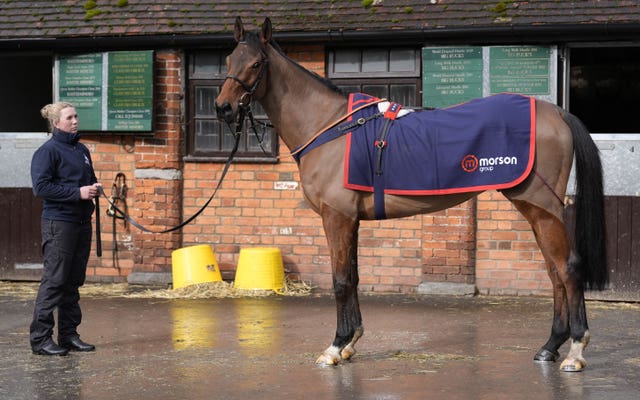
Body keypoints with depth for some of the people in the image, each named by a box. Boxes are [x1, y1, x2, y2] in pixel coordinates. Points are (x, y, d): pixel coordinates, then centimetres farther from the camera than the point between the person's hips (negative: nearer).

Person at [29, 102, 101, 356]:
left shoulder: (82, 150, 16)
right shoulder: (48, 151, -8)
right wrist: (78, 192, -18)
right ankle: (40, 337, -4)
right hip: (59, 222, -8)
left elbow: (91, 180, 28)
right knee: (54, 280, -8)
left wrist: (94, 188, 4)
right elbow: (41, 187, -15)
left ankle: (69, 334, 16)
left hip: (82, 221, 8)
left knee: (74, 280, 10)